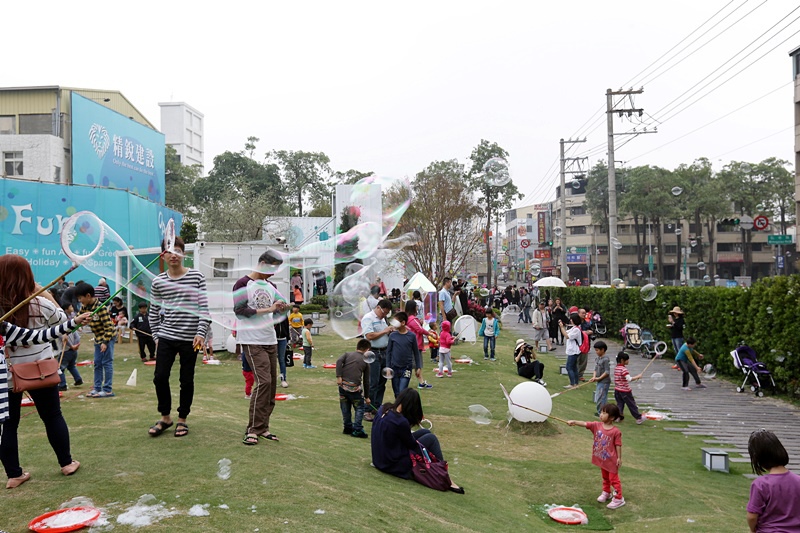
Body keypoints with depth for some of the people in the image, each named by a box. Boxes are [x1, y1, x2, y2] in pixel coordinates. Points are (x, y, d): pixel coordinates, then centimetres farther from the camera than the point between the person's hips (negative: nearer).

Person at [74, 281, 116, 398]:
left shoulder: (100, 307, -23)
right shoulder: (85, 307, 1)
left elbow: (108, 325, -23)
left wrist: (105, 342, -22)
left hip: (107, 337, -8)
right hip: (98, 338, 8)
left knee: (107, 363, -4)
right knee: (97, 363, 13)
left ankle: (108, 390, 0)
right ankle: (97, 387, 21)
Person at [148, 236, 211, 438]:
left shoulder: (197, 277, -2)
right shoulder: (158, 282, 4)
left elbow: (204, 308, -5)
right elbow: (153, 312, 12)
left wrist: (201, 333, -12)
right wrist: (156, 336, 7)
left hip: (189, 339, -2)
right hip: (166, 338, 2)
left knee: (187, 380, 6)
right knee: (160, 377, 1)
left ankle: (182, 420, 22)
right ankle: (165, 417, 22)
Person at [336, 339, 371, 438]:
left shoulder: (348, 354, 16)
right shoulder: (365, 361, 13)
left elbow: (339, 361, -6)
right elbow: (366, 381, 16)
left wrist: (339, 376, -11)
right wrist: (366, 397, 24)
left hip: (343, 385, 3)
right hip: (355, 387, -3)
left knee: (345, 408, 17)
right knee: (359, 408, 12)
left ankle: (348, 427, 26)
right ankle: (357, 430, 6)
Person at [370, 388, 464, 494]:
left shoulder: (383, 408, -5)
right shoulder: (401, 422, -29)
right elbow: (413, 445, -13)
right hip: (394, 465, -8)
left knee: (425, 432, 13)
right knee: (431, 438, 0)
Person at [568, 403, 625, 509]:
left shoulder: (616, 431, -22)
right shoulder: (597, 425, -8)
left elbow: (618, 445, -15)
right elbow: (585, 424, -15)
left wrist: (619, 458, -11)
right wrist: (574, 421, -29)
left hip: (611, 460, -6)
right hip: (602, 459, 6)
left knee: (614, 479, 4)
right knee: (605, 477, 24)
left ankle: (618, 498, 16)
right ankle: (606, 493, 41)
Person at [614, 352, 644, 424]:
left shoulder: (616, 368, 7)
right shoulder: (624, 369, -20)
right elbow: (629, 379, -29)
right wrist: (638, 377, -21)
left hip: (617, 390, 7)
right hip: (625, 391, -7)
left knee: (619, 404, 12)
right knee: (631, 404, 5)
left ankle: (619, 416, 6)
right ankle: (638, 418, 16)